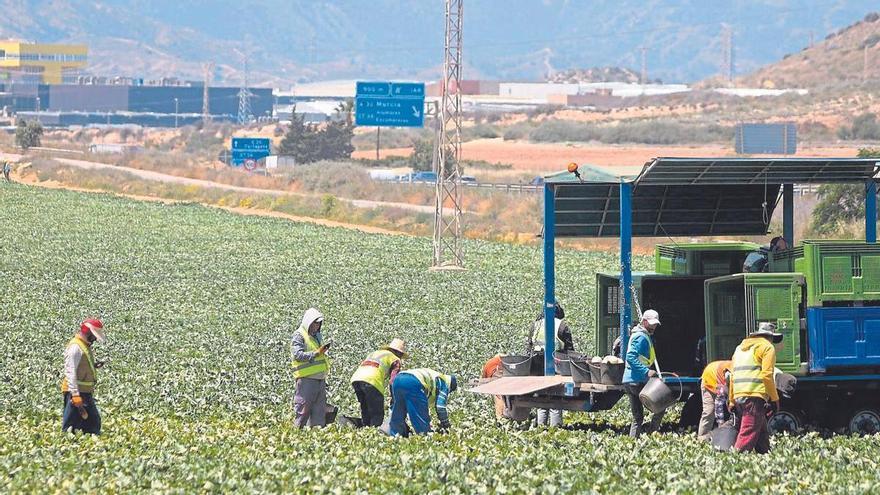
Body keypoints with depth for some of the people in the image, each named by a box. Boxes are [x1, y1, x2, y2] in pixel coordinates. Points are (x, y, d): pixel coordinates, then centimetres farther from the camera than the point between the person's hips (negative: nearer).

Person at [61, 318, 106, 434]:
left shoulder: (86, 346, 16)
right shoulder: (75, 347, -16)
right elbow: (70, 372, -23)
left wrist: (93, 366, 10)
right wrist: (75, 395, -28)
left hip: (86, 393, 11)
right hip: (76, 392, -11)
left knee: (94, 421, 13)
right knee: (71, 426, -8)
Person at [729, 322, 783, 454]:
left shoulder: (740, 348, 26)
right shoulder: (767, 347, 3)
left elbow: (733, 376, 23)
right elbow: (766, 375, -8)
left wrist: (732, 401, 25)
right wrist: (775, 399, -4)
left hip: (738, 396, 8)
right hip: (754, 396, -8)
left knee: (762, 433, 15)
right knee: (749, 433, -14)